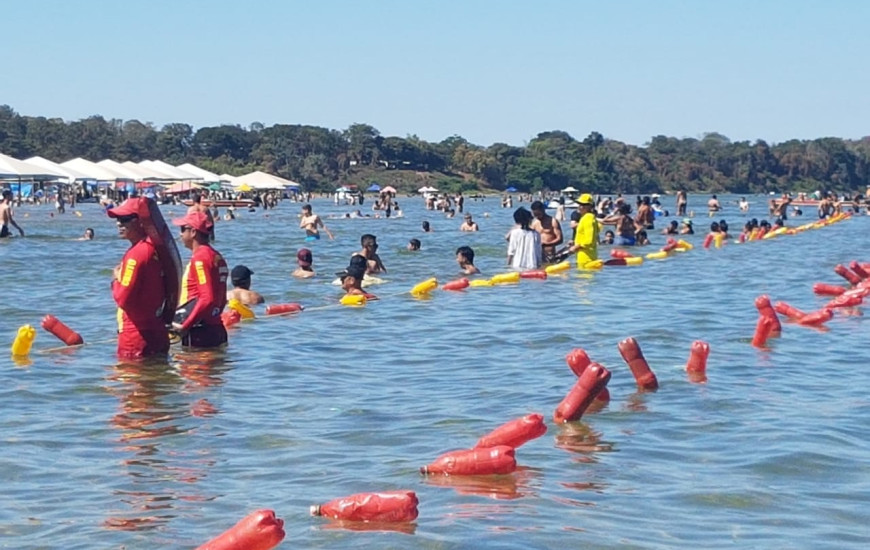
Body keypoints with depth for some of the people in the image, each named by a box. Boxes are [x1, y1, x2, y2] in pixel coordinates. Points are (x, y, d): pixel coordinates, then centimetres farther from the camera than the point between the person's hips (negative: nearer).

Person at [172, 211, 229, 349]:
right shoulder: (216, 256, 16)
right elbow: (221, 300, 20)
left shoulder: (200, 258, -13)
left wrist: (184, 326, -16)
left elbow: (207, 299, -22)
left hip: (199, 331, -9)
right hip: (215, 327, 9)